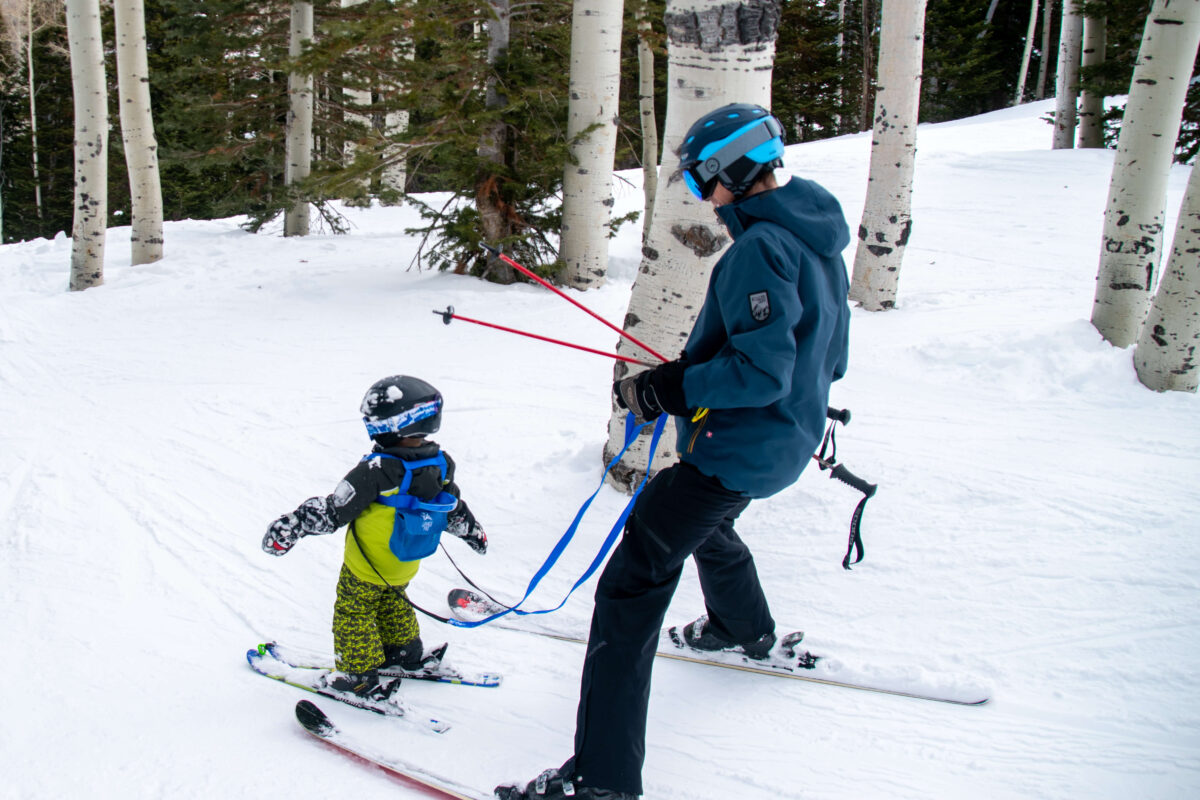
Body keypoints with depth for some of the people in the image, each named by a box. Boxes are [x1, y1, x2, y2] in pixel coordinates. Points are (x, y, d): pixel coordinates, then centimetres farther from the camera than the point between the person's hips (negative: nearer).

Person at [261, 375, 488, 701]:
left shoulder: (378, 471, -33)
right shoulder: (440, 465, -12)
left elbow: (333, 511, -27)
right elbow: (455, 509, 6)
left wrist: (291, 526, -19)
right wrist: (473, 531, 25)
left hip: (366, 568, -6)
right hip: (404, 566, 7)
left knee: (353, 613, 12)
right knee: (392, 602, 30)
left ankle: (360, 676, 20)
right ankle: (406, 652, 44)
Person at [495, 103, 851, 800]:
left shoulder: (762, 247, -23)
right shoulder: (817, 236, 8)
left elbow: (761, 371, -30)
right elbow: (826, 358, 16)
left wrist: (665, 390, -22)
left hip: (735, 448, -10)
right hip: (787, 441, 10)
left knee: (632, 588, -11)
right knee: (707, 524, 39)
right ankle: (748, 632, 63)